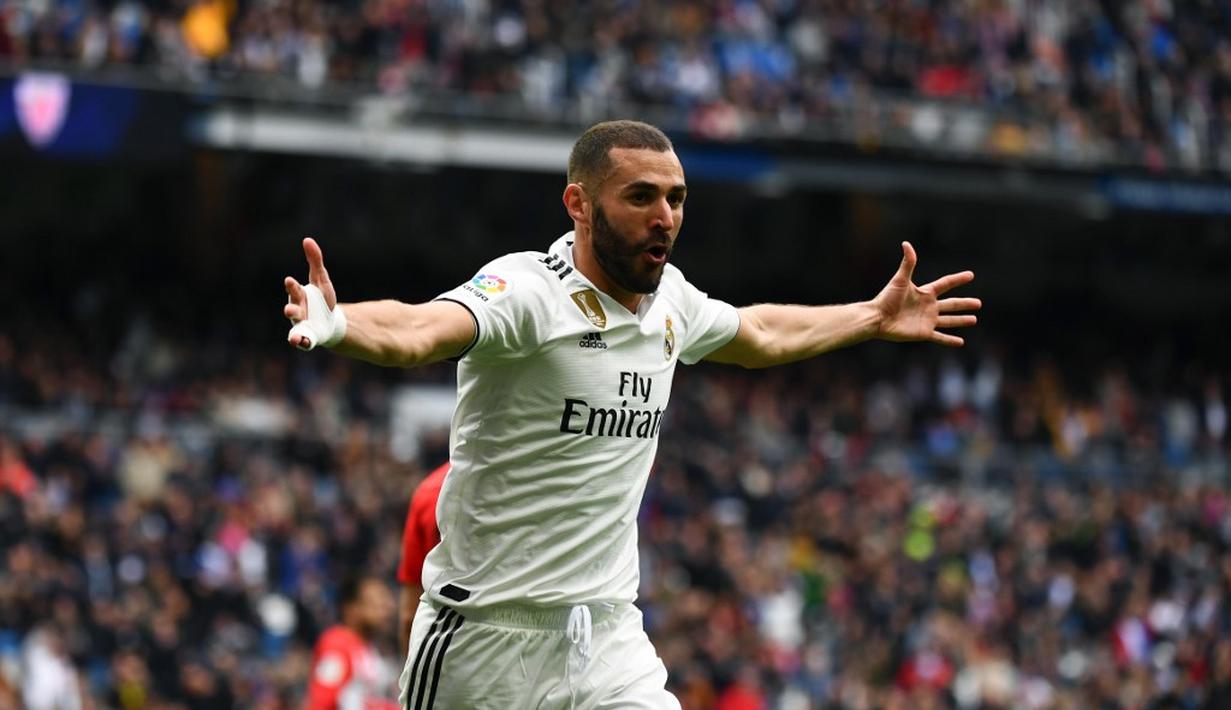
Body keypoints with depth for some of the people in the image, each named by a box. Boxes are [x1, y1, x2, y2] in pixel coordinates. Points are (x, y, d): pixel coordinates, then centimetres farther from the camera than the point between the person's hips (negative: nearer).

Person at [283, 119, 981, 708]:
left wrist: (876, 318, 38)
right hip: (488, 639, -6)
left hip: (610, 633, 6)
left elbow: (761, 335, 30)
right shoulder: (526, 291, -17)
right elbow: (415, 329, -37)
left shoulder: (671, 300, 6)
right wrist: (337, 324, -58)